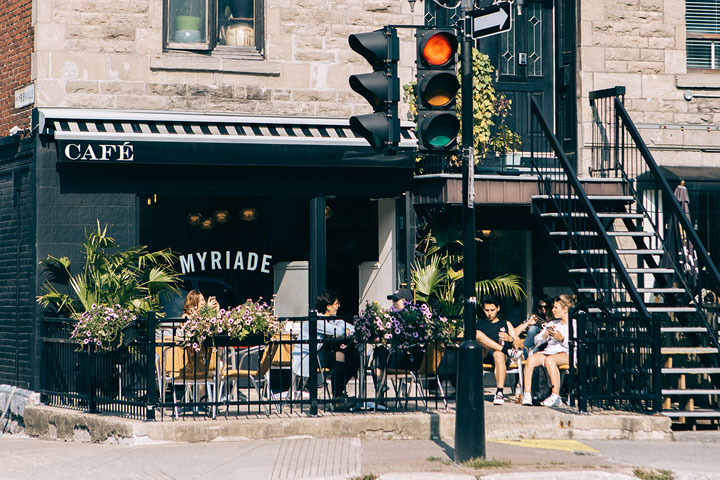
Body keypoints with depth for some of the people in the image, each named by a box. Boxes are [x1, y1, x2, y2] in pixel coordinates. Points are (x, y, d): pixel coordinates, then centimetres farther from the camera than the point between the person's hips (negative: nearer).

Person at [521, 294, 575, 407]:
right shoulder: (552, 323, 28)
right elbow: (537, 340, 20)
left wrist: (562, 339, -15)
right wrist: (545, 334, 1)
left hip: (566, 353, -5)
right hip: (549, 350, 5)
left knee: (549, 360, -39)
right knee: (531, 359, -27)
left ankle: (556, 396, -39)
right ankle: (527, 394, -31)